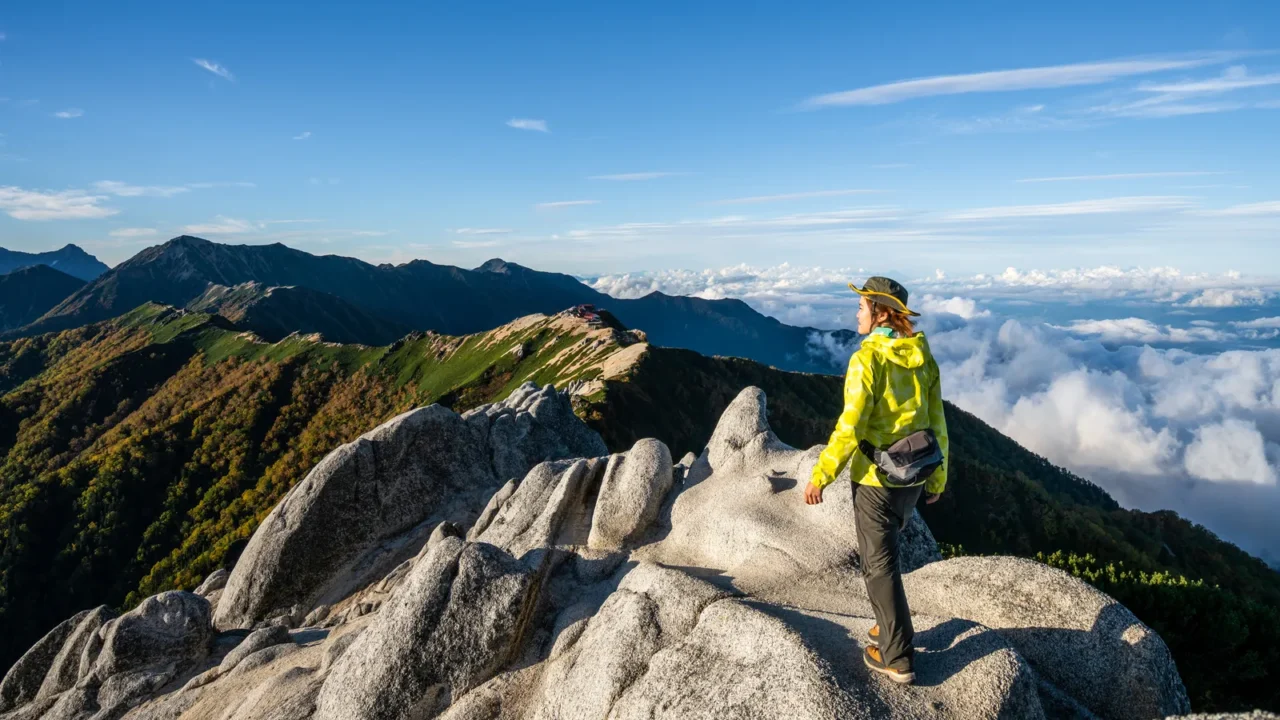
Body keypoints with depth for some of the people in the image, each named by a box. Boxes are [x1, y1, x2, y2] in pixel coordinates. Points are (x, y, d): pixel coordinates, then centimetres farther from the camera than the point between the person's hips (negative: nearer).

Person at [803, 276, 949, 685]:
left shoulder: (867, 359, -20)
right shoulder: (923, 356, 1)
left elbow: (850, 429, -22)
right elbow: (936, 422, 6)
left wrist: (821, 476, -13)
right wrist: (938, 477, 16)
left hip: (876, 478, -7)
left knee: (879, 565, 7)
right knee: (882, 550, 26)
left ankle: (898, 658, 16)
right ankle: (891, 626, 37)